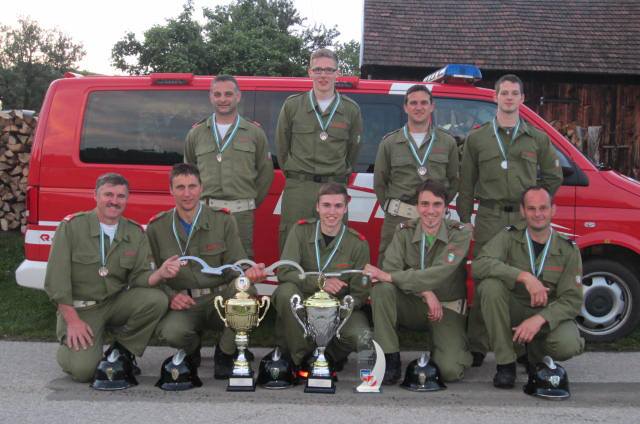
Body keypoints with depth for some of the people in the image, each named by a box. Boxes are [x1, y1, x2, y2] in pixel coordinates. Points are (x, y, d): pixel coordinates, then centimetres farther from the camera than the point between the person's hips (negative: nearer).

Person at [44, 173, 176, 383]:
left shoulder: (135, 233, 3)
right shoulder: (71, 226, -8)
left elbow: (139, 278, -2)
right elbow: (56, 279, -10)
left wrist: (160, 273, -25)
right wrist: (72, 320, -15)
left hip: (117, 302, 4)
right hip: (79, 308, -3)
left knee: (156, 299, -24)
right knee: (83, 369, -22)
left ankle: (121, 351, -2)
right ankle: (69, 346, 15)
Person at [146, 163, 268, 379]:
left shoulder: (223, 221, 3)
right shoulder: (157, 227, 4)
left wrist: (249, 272, -26)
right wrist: (170, 296, -17)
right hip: (182, 305, 0)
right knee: (169, 331, -34)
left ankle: (224, 354, -6)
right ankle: (192, 348, 9)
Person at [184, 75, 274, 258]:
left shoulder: (255, 133, 8)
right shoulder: (196, 133, 12)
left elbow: (266, 172, 11)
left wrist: (252, 202, 8)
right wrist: (198, 201, 12)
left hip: (241, 213, -1)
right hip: (205, 211, 1)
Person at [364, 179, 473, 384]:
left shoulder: (460, 234, -12)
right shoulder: (404, 231, -3)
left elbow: (439, 274, -25)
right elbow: (390, 268, -16)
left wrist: (390, 277, -29)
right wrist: (426, 292, -29)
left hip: (447, 308, -2)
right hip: (412, 306, 2)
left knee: (450, 371, -23)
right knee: (381, 287, -28)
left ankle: (457, 350, 16)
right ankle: (390, 359, -17)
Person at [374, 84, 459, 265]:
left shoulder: (448, 142, 9)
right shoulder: (389, 142, 6)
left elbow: (453, 181, 13)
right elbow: (379, 182, 10)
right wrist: (391, 208, 4)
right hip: (397, 219, -1)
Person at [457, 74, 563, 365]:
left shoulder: (538, 139, 12)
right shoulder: (477, 138, 10)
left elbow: (553, 177, 18)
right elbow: (466, 183, 10)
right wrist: (465, 219, 5)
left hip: (525, 220, 1)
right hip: (489, 218, -1)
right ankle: (477, 347, 7)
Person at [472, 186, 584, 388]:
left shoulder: (568, 249, -4)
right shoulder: (510, 236, -8)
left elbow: (572, 300, -9)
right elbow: (479, 265, -26)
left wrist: (540, 319, -27)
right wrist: (524, 276, -37)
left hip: (548, 316, 0)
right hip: (513, 310, 0)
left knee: (568, 346, -32)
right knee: (490, 285, -31)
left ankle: (536, 352, 9)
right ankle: (505, 363, -17)